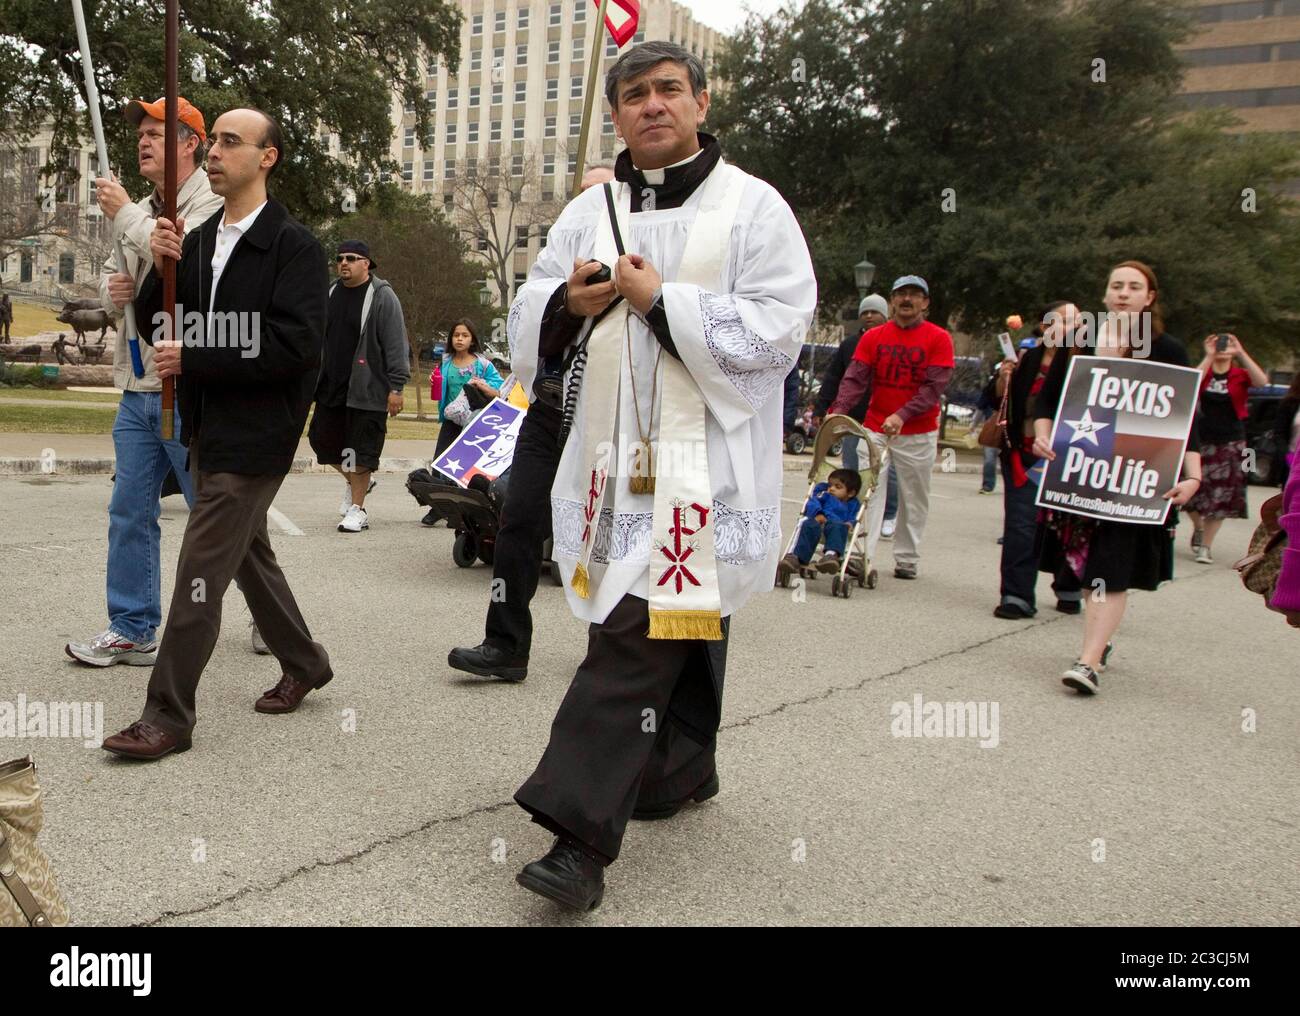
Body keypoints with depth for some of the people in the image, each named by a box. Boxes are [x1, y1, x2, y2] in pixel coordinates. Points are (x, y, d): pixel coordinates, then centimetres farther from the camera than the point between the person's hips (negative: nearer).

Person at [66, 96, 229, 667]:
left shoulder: (213, 208, -8)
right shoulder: (140, 214, 17)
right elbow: (111, 276, 25)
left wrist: (127, 215, -16)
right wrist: (111, 290, 1)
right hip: (138, 390, 8)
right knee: (130, 513, 9)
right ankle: (132, 630, 19)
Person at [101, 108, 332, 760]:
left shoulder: (294, 246, -12)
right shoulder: (200, 240, 11)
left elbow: (296, 348, -21)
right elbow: (155, 322, 11)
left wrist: (194, 360, -20)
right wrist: (162, 267, -8)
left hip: (254, 436, -8)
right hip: (207, 429, 8)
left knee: (199, 573, -8)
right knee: (249, 553, 20)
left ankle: (167, 717, 2)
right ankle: (304, 664, 37)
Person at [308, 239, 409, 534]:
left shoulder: (382, 297, -7)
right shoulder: (331, 294, 12)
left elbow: (396, 346, -10)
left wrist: (396, 388, -14)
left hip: (367, 389, -6)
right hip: (331, 387, 6)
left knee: (360, 449, -2)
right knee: (322, 440, 9)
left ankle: (357, 509, 9)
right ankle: (355, 482, 34)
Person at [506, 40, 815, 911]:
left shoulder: (753, 208, -1)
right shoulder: (588, 213, 14)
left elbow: (778, 329, -11)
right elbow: (531, 321, 15)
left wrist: (660, 298, -13)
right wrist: (568, 302, -8)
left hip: (706, 461, -5)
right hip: (615, 456, 5)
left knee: (638, 635, -12)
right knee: (681, 619, 17)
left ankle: (583, 832, -10)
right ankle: (683, 768, 37)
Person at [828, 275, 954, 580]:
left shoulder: (938, 339, -1)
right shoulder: (874, 337, 5)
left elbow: (934, 386, -11)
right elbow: (855, 378, -3)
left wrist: (902, 416, -24)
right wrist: (839, 410, -21)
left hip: (918, 433, -1)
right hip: (875, 427, 1)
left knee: (914, 498, 5)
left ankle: (907, 559, 15)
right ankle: (861, 555, -9)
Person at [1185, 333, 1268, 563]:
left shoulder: (1240, 375, 1)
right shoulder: (1205, 372, 2)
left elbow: (1262, 380, -20)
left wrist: (1241, 353, -23)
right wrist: (1209, 357, -24)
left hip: (1231, 443, 0)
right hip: (1203, 440, 0)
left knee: (1221, 496, 2)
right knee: (1194, 489, 2)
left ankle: (1206, 546, 12)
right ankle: (1198, 527, 32)